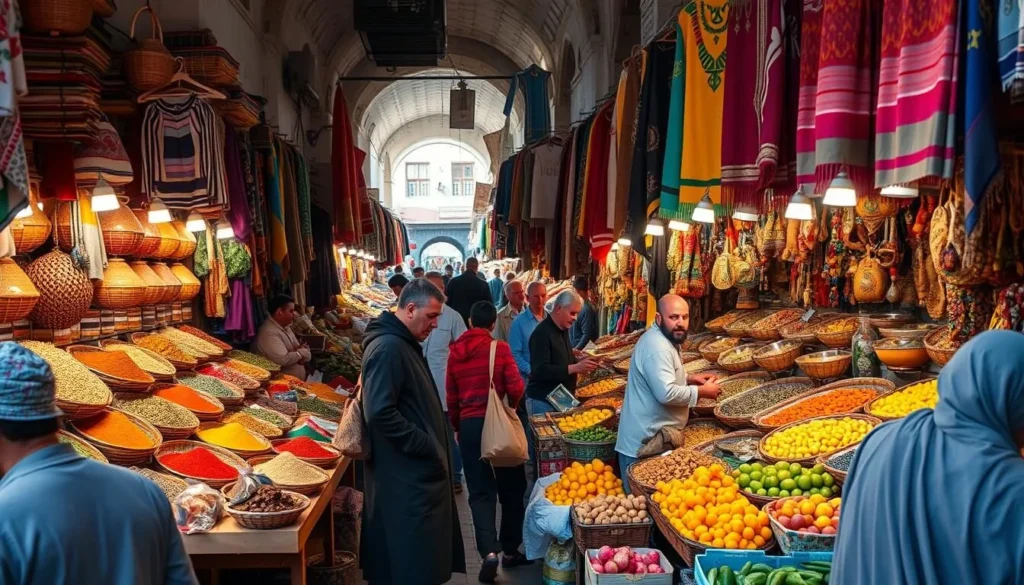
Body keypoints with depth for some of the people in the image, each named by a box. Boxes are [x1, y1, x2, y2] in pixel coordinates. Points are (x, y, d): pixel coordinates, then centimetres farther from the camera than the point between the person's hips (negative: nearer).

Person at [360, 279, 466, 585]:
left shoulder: (404, 343, 13)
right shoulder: (388, 348, -20)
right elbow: (380, 413, -27)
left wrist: (434, 447, 14)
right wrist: (426, 447, -19)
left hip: (418, 471, 10)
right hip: (405, 476, -10)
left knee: (425, 554, 18)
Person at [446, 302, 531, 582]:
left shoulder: (455, 352, 3)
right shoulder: (499, 348, -7)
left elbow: (451, 397, 6)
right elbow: (515, 387, -13)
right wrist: (510, 407, 9)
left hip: (469, 425, 2)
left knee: (480, 491, 5)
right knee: (511, 488, 13)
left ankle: (489, 551, -13)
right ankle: (510, 550, 22)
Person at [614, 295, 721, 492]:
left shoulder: (663, 340, 12)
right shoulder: (657, 347, -22)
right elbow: (667, 393, -29)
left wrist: (688, 378, 10)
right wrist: (701, 391, -15)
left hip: (652, 437, 10)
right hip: (645, 443, -10)